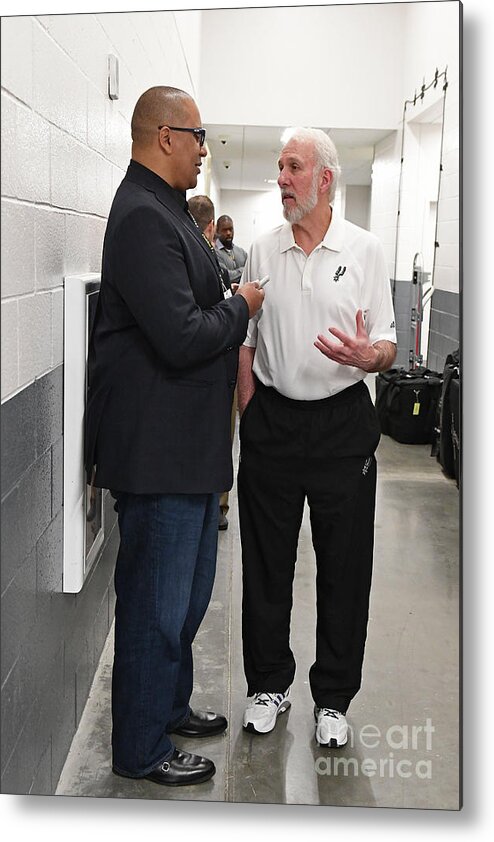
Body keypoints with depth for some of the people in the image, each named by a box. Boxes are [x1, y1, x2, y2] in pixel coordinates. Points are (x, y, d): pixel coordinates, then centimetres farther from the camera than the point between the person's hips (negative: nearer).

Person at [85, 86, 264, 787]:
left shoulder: (165, 210, 14)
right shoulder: (143, 217, -20)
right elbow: (183, 338, -27)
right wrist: (242, 307, -10)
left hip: (189, 442, 11)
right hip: (158, 447, -11)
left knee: (187, 592, 23)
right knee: (158, 602, 3)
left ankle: (170, 704, 41)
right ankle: (142, 750, 21)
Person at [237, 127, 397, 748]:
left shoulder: (363, 250, 1)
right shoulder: (262, 251, 7)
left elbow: (387, 346, 0)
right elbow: (245, 341, 11)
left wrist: (368, 355, -22)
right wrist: (250, 414, 1)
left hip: (343, 423, -2)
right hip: (272, 421, 2)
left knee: (344, 567, 5)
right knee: (266, 562, 9)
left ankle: (332, 699, 22)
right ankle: (268, 685, 27)